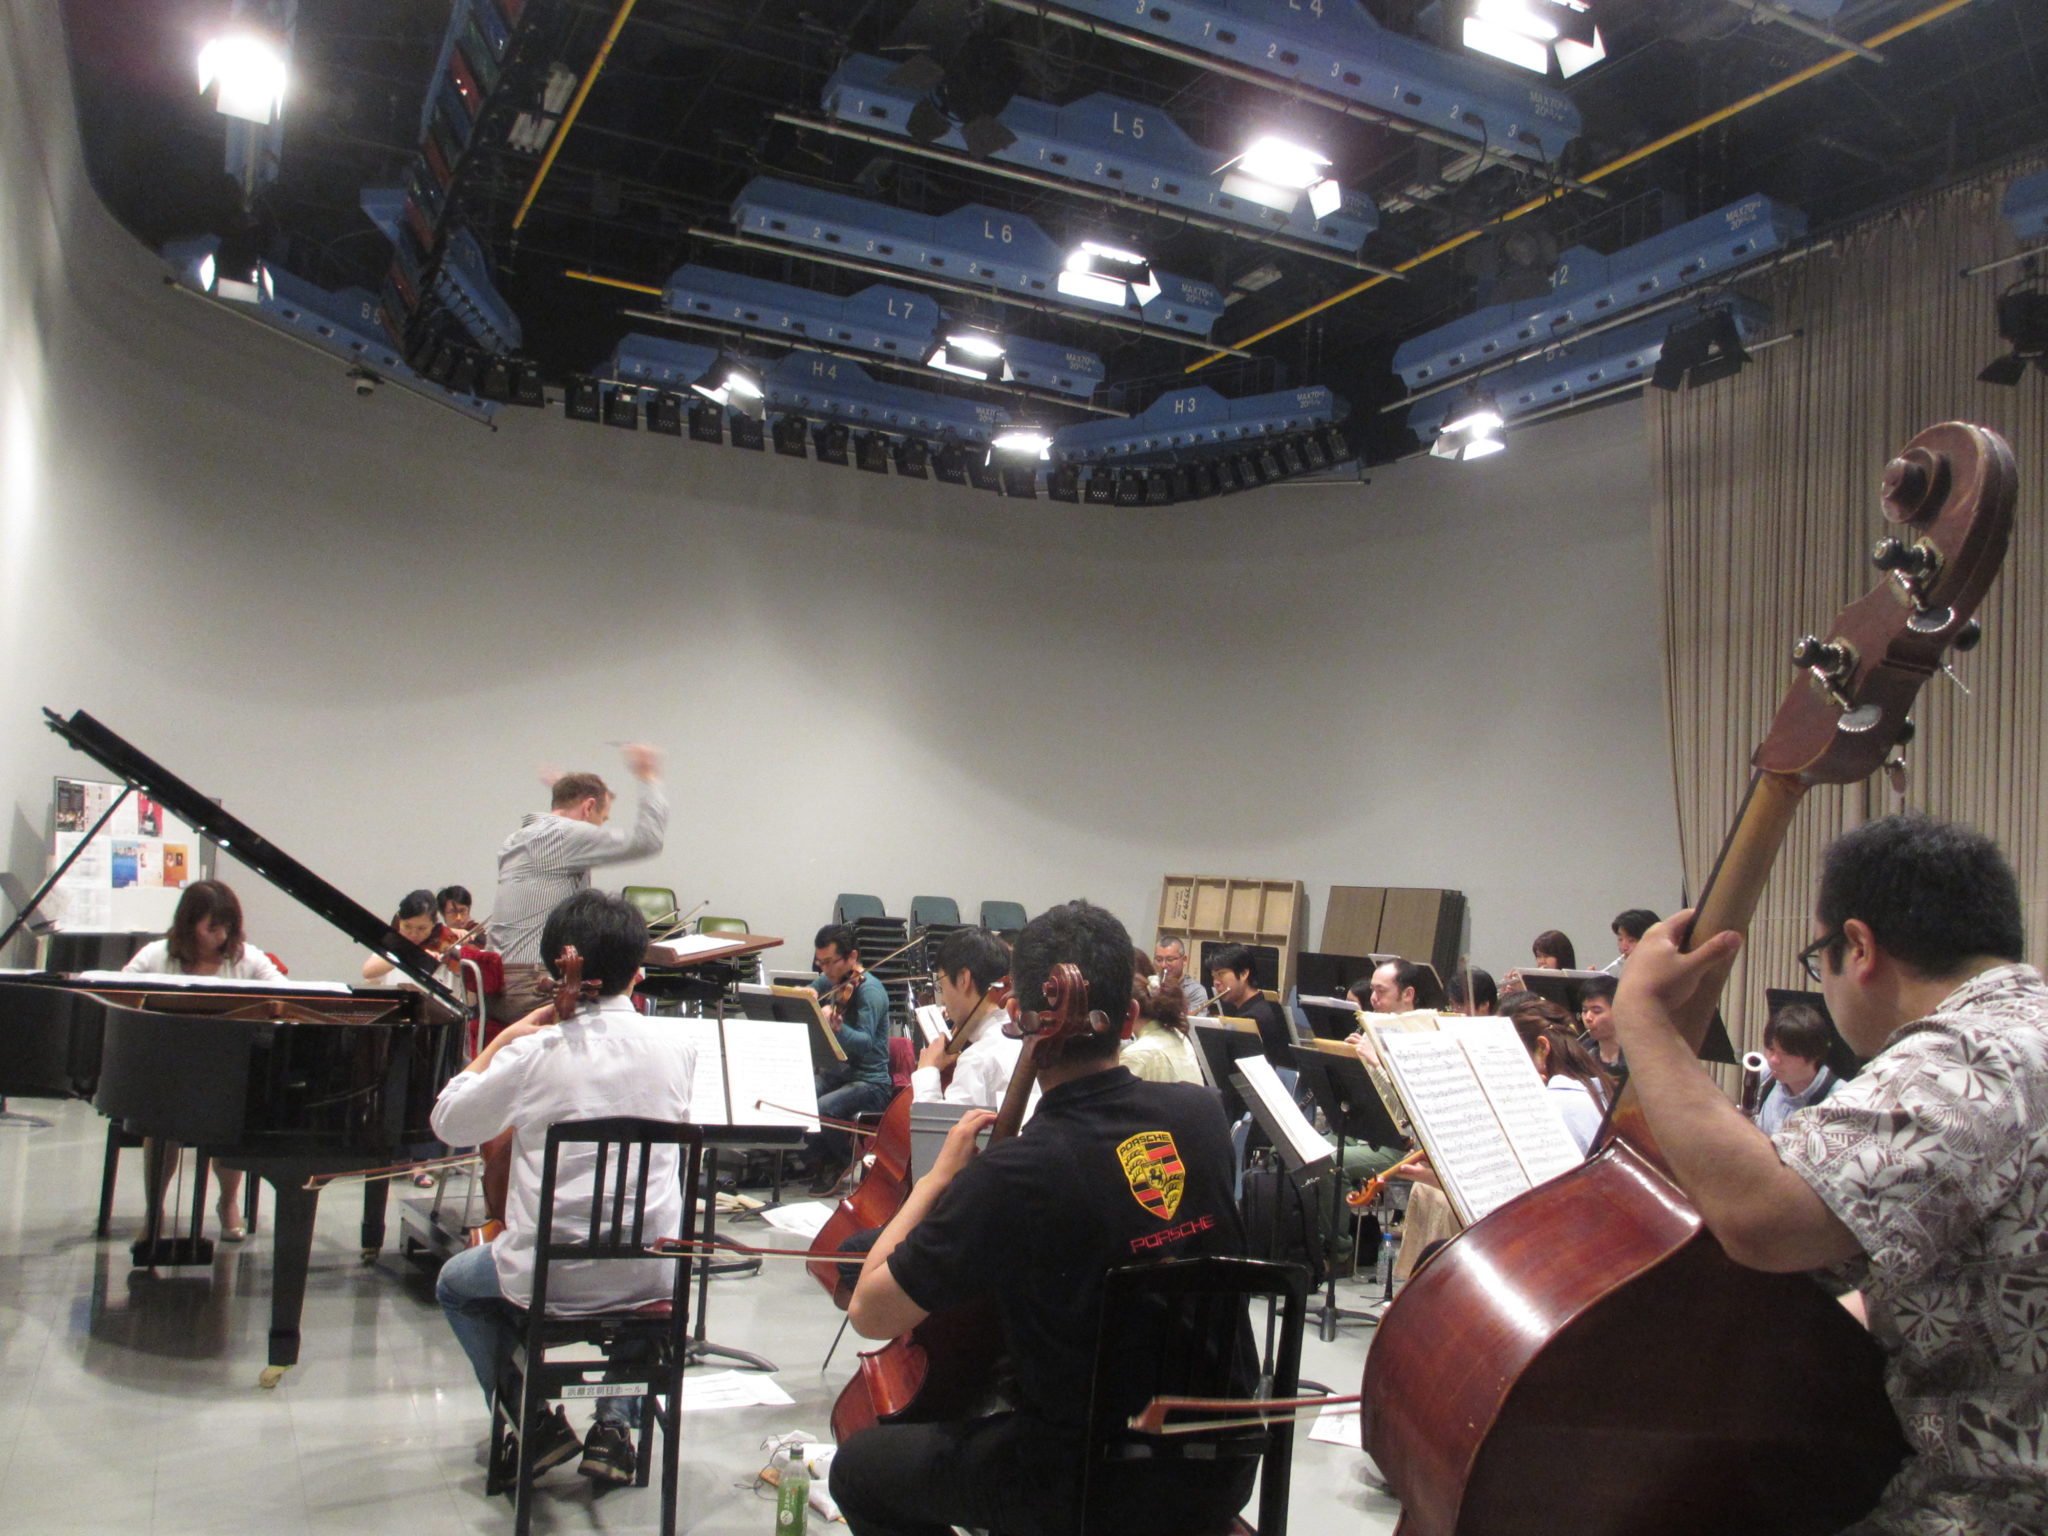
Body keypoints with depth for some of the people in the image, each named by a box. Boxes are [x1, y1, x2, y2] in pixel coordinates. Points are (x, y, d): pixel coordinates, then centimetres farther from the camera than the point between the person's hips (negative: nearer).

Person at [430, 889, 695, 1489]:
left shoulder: (535, 1054, -14)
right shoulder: (674, 1045, -6)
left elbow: (448, 1123, 0)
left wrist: (503, 1040, 7)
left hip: (552, 1280, -2)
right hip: (651, 1278, 3)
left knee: (455, 1282, 29)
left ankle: (538, 1420, 20)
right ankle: (617, 1423, 28)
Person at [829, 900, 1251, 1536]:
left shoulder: (1011, 1178, -26)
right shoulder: (1200, 1115, -9)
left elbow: (871, 1312, -14)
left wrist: (940, 1175, -5)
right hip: (1222, 1472, 6)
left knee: (859, 1469, 15)